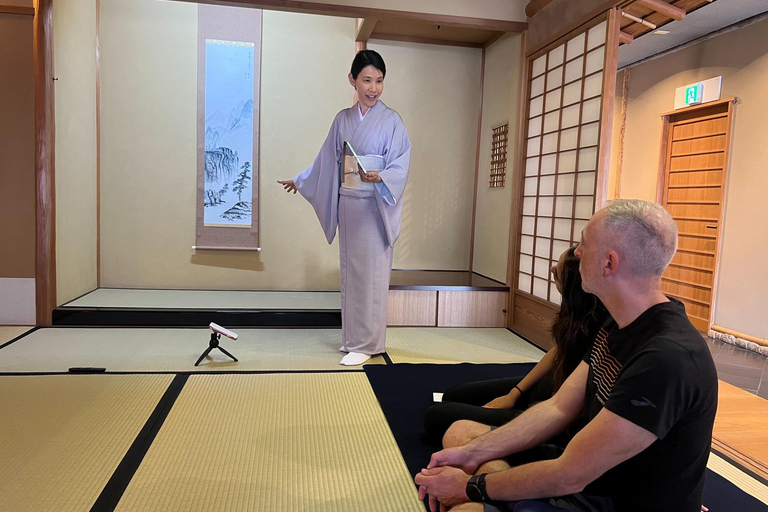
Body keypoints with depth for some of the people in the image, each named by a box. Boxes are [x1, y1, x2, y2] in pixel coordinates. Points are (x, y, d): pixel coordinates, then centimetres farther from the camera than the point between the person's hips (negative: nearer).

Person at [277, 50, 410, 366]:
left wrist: (378, 177, -30)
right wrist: (299, 181, 29)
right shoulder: (343, 119, 10)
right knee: (349, 269, 10)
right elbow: (328, 160, 20)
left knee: (370, 273, -3)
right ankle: (352, 336, 22)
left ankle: (366, 343, 6)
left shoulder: (391, 121, -5)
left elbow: (400, 166, -11)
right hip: (347, 204, 5)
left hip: (376, 206, -5)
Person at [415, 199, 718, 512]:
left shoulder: (667, 359, -30)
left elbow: (569, 475, -28)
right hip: (592, 472, 9)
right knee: (460, 432, 7)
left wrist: (470, 485, -15)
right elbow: (558, 408, 1)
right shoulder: (620, 324, 1)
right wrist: (472, 453, -7)